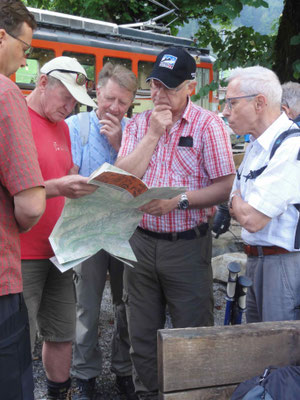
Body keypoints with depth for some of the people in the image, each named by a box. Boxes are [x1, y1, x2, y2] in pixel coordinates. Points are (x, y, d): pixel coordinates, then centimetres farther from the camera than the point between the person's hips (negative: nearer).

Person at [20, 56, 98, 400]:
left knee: (62, 335, 15)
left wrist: (82, 187, 4)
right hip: (22, 255, -8)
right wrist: (59, 187, -27)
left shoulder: (62, 126, 15)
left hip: (58, 251, 8)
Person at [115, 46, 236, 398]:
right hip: (140, 242, 4)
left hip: (187, 246, -4)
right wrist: (154, 133, -10)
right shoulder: (138, 124, 7)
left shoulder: (208, 124, -5)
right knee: (142, 335, 14)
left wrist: (179, 200, -21)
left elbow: (226, 186, -9)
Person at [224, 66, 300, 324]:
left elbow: (252, 220, -23)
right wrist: (236, 206, -5)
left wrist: (234, 197, -3)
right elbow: (240, 212, 17)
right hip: (256, 261, 9)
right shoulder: (257, 146, 11)